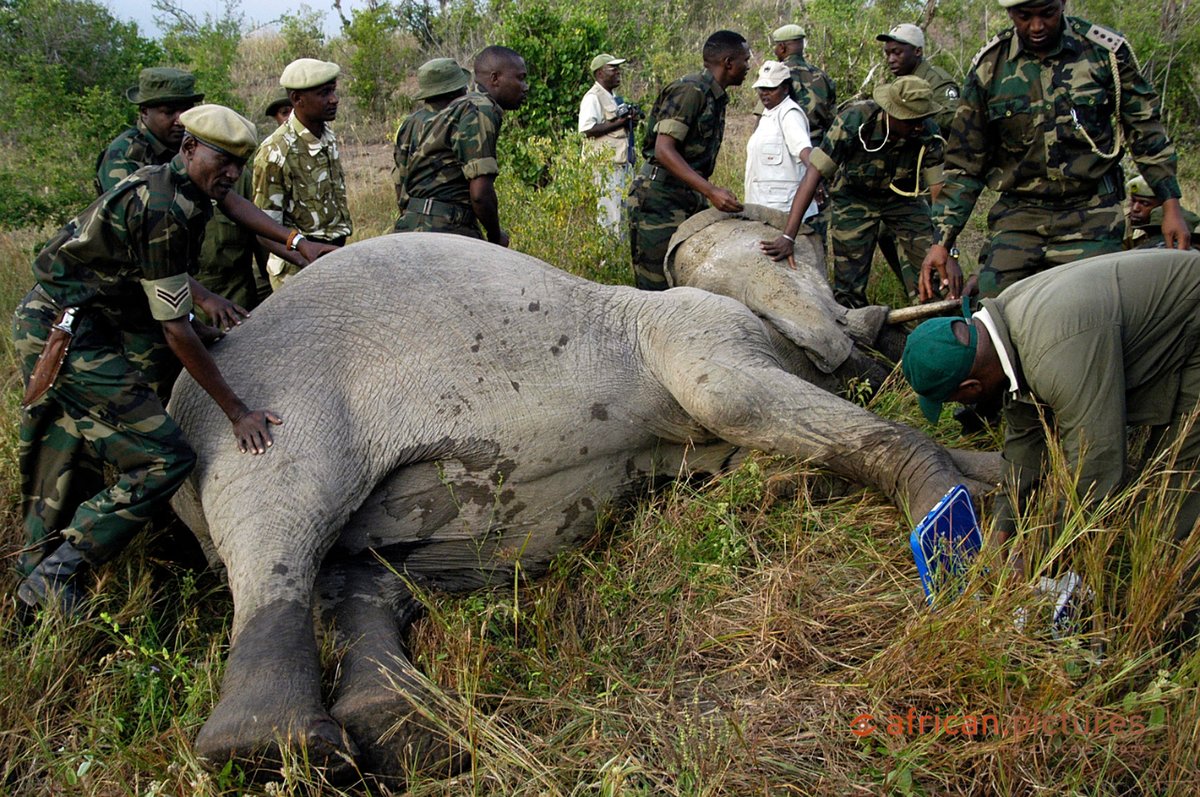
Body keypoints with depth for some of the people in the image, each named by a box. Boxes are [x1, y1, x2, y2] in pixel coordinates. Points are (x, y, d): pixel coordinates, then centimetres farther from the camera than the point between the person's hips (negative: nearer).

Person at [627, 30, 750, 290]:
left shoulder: (716, 98, 15)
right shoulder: (690, 90, -14)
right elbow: (664, 150, -24)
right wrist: (711, 191, -31)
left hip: (689, 201, 10)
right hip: (659, 199, -10)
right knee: (658, 289, -8)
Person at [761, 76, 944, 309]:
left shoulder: (927, 133, -24)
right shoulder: (854, 120, -32)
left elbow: (939, 190, -20)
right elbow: (814, 175, -32)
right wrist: (788, 237, -38)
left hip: (902, 196, 2)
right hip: (855, 198, -2)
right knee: (849, 287, -5)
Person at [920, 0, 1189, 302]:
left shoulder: (1106, 51, 0)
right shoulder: (988, 66, 2)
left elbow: (1146, 131, 8)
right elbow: (965, 163, 5)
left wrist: (1171, 205, 1)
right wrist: (941, 242, -2)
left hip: (1092, 218, -1)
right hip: (1017, 217, 1)